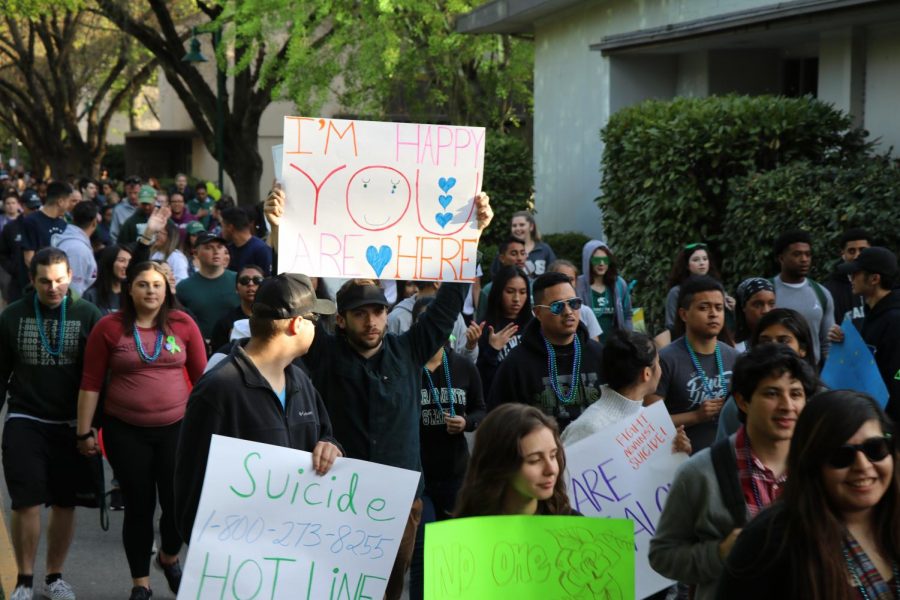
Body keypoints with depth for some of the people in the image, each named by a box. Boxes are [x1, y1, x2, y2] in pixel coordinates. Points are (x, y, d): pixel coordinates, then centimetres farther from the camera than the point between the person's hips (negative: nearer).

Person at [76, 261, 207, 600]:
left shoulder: (183, 324, -2)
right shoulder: (109, 327, -4)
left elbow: (201, 376, 4)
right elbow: (91, 382, -1)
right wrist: (85, 432, -1)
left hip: (177, 427, 1)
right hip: (126, 431, -1)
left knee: (178, 502, 2)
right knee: (138, 506, 8)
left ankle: (169, 557, 34)